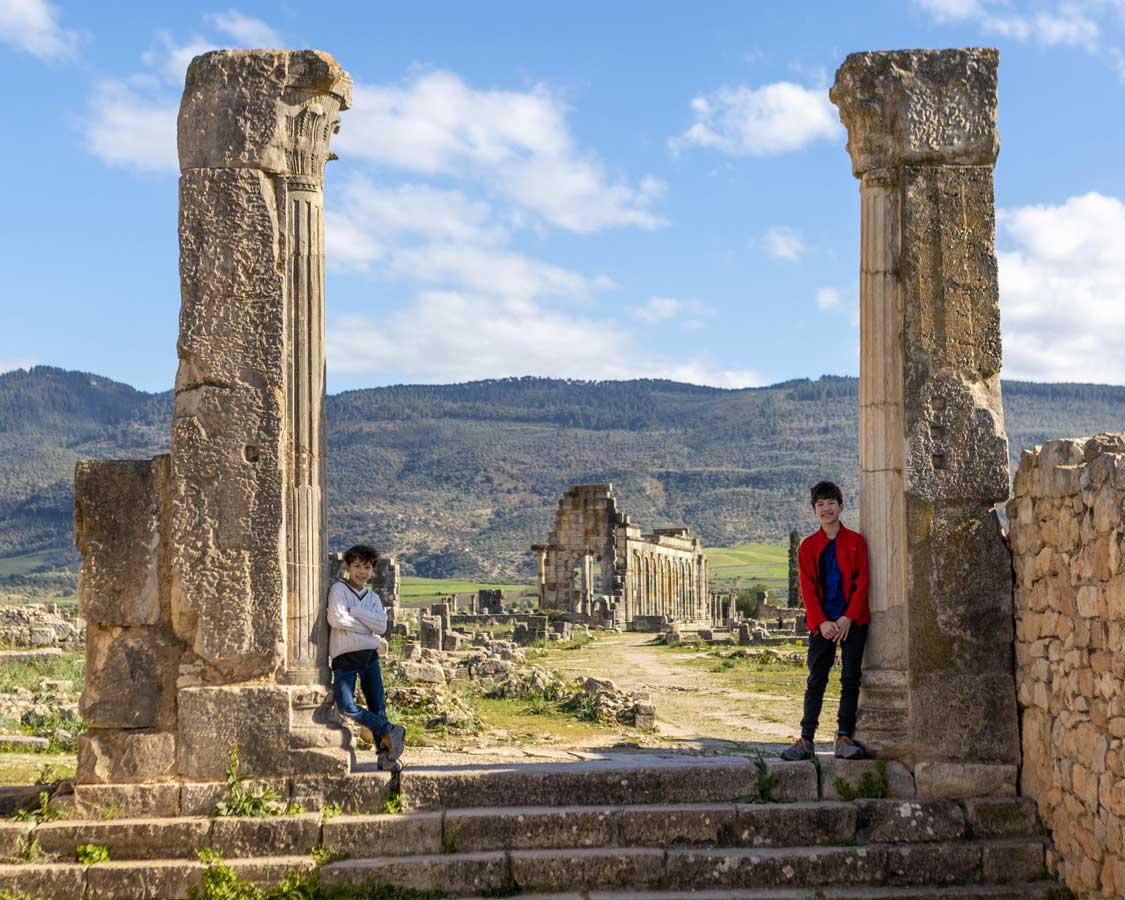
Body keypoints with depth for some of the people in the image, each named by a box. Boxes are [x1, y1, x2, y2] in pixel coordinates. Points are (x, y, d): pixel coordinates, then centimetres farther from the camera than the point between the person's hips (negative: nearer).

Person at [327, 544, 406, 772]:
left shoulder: (372, 597, 14)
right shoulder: (339, 589, 0)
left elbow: (381, 625, -3)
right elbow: (336, 619, -17)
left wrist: (354, 611, -11)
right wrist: (368, 628, -8)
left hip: (369, 656, 4)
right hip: (344, 658, -4)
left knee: (378, 705, 3)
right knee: (346, 706, -18)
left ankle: (385, 755, 9)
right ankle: (388, 730, -4)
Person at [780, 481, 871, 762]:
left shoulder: (855, 541, 5)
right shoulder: (808, 546, 7)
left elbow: (861, 583, 0)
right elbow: (807, 589, 3)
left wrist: (848, 618, -11)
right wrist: (821, 622, -9)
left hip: (853, 620, 0)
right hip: (822, 622, 0)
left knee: (851, 678, -1)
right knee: (816, 681, -1)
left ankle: (844, 738, 2)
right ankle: (806, 739, -2)